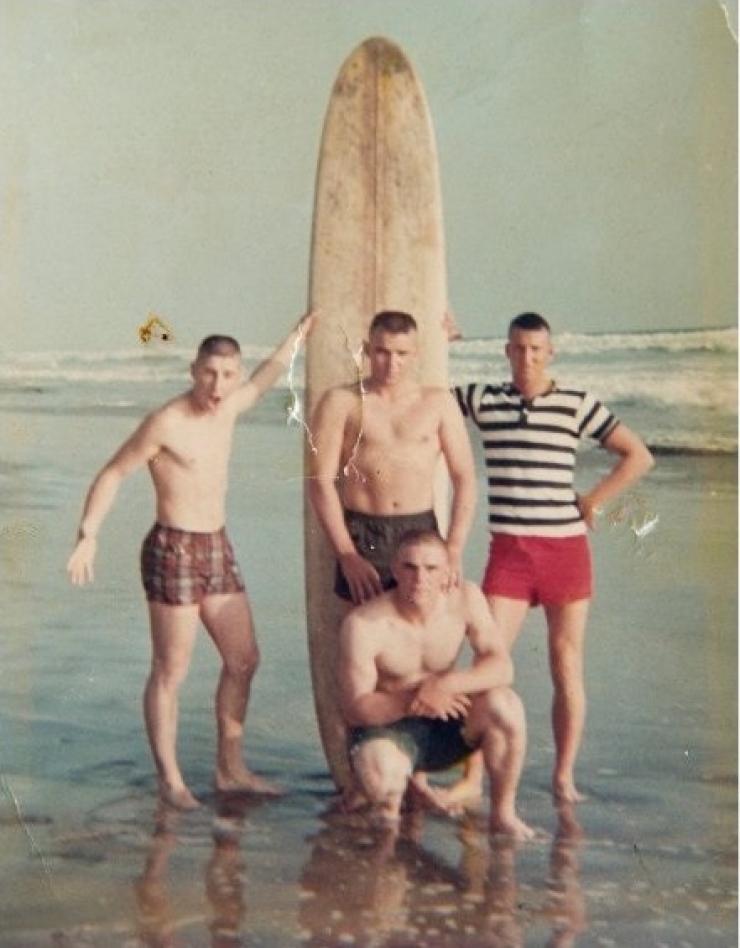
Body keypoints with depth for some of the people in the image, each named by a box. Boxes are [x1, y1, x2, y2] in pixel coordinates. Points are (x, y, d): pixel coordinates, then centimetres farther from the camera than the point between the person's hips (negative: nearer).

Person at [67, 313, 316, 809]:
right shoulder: (165, 423, -14)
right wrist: (88, 535, -18)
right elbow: (112, 474, -10)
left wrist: (297, 336, 36)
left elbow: (261, 382, 29)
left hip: (218, 548, 8)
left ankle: (231, 769, 22)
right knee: (170, 672, -1)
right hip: (174, 551, -8)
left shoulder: (228, 408, 7)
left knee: (244, 660, 10)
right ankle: (170, 779, 12)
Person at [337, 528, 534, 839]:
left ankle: (503, 813, -6)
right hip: (387, 725, -3)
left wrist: (448, 683, -33)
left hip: (448, 723, 3)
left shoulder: (465, 598, -9)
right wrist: (413, 700, -36)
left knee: (504, 704, -26)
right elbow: (354, 708, -19)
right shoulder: (363, 624, -19)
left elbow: (501, 667, -15)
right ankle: (387, 812, 2)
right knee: (378, 771, -37)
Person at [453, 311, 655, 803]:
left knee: (567, 665, 6)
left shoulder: (577, 404, 2)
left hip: (567, 549, 0)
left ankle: (565, 776, 17)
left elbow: (639, 456, 4)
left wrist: (592, 501, -1)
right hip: (509, 552, 0)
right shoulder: (482, 400, 5)